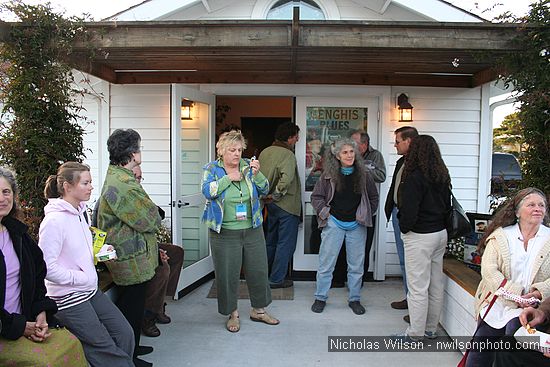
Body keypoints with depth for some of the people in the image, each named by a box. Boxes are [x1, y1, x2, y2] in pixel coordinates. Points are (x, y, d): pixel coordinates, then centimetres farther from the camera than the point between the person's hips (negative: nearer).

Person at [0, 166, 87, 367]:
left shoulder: (18, 233, 9)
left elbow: (38, 275, 16)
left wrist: (42, 313, 1)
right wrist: (19, 327, -13)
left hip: (26, 322, 6)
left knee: (71, 343, -11)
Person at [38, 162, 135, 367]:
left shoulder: (80, 212, 8)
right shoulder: (54, 220, -20)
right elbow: (46, 267, -23)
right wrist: (80, 278, -17)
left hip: (91, 290, 8)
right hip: (68, 298, -8)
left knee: (125, 334, 7)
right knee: (106, 350, 2)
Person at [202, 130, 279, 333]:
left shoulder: (248, 166, 4)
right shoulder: (212, 169, -2)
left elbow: (264, 190, 1)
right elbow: (207, 191, -18)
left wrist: (257, 174, -15)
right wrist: (229, 178, -17)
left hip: (253, 230, 3)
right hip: (224, 233, -3)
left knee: (258, 270, 12)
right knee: (227, 274, 6)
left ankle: (259, 310, 32)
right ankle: (232, 314, 27)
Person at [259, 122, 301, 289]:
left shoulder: (265, 152, 6)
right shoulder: (287, 154, -18)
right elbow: (286, 178, -34)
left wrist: (266, 194, 14)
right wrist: (276, 195, -21)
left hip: (270, 204, 8)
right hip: (287, 204, -8)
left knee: (271, 240, 22)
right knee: (285, 243, 5)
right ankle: (276, 279, 13)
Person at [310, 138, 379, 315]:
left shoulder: (363, 175, 2)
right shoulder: (329, 175, -4)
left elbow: (374, 197, 14)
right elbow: (316, 196, 4)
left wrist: (366, 214, 7)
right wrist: (324, 212, -6)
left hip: (357, 225, 2)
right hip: (334, 223, -2)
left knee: (356, 265, 10)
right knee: (326, 263, 3)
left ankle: (354, 299, 27)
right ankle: (320, 298, 19)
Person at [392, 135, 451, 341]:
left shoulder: (415, 178, -18)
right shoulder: (442, 176, 7)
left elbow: (409, 211, -20)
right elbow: (447, 205, 13)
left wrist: (404, 228, -4)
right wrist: (440, 223, 16)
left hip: (419, 237, -8)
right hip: (440, 233, 9)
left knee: (418, 287, 1)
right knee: (436, 284, 15)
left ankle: (415, 334, 11)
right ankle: (430, 329, 30)